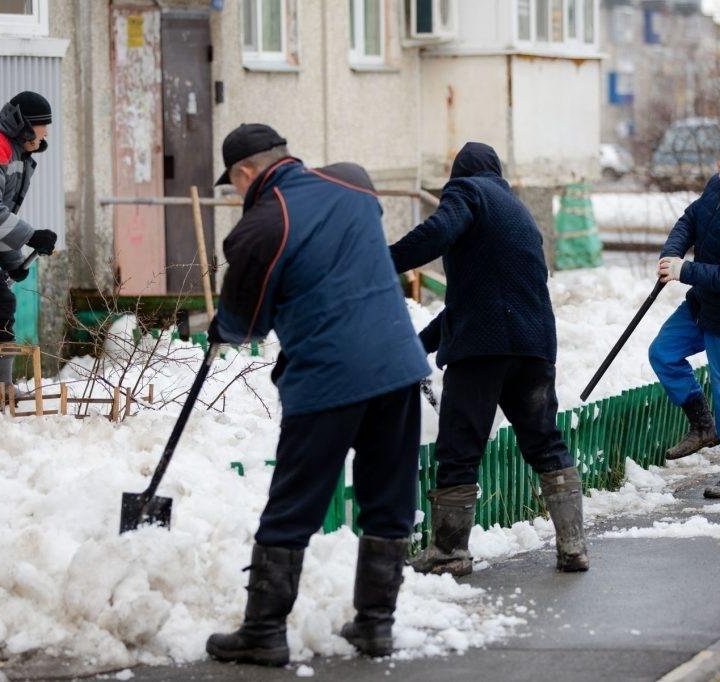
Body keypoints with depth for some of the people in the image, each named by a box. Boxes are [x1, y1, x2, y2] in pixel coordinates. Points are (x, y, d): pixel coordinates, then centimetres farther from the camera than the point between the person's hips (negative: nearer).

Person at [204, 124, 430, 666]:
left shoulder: (260, 230, -10)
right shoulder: (352, 182, 8)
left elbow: (244, 323, 3)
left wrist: (220, 332, 24)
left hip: (325, 379, -5)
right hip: (399, 365, 5)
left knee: (290, 513, 5)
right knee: (390, 506, 13)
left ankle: (264, 632, 10)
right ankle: (376, 623, 19)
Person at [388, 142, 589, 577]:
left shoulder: (466, 190, 5)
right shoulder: (519, 210, 28)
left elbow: (438, 232, -19)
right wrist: (422, 342, 33)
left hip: (480, 344, -7)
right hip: (535, 342, 7)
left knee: (459, 449, -1)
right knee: (545, 444, 13)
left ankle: (450, 550, 1)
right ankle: (573, 545, 10)